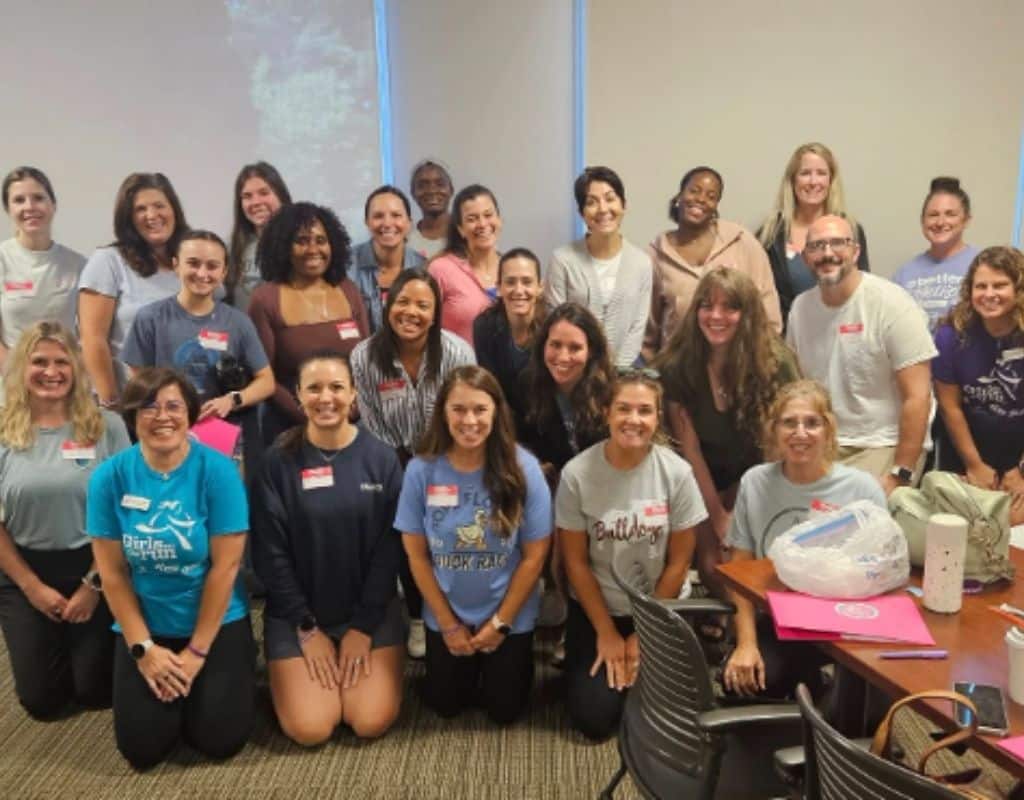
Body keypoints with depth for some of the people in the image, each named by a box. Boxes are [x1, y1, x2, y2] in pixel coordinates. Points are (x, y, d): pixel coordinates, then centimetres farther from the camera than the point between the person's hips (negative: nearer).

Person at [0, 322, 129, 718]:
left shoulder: (107, 426, -8)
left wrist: (95, 584, -8)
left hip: (91, 566, -1)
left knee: (96, 692, 4)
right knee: (40, 700, 8)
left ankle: (84, 647, 37)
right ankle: (58, 650, 40)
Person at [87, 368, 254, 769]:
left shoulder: (217, 470, -16)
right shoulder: (109, 476, -9)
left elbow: (225, 565, -14)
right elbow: (112, 572, -4)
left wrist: (197, 652, -12)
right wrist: (143, 647, -7)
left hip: (216, 622, -2)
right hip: (144, 625, 2)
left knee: (220, 740, -7)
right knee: (142, 749, -3)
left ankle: (200, 677, 24)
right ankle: (163, 674, 26)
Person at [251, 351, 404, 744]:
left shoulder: (381, 458, -7)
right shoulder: (279, 462, -10)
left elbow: (389, 548, -5)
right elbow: (271, 553, -7)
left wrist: (364, 626, -8)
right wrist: (306, 627, -8)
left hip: (372, 611, 1)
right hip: (297, 613, 0)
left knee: (371, 722, -9)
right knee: (309, 729, -10)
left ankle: (357, 659, 20)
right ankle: (288, 673, 20)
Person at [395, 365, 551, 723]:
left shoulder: (523, 468, -19)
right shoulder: (421, 470, -16)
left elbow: (534, 555, -11)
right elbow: (417, 554, -8)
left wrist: (500, 622, -8)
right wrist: (448, 623, -5)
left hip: (510, 615, -1)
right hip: (445, 615, 1)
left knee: (504, 710, 11)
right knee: (445, 706, 15)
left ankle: (501, 661, 40)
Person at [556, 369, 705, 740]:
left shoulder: (677, 472, -15)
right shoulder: (577, 473, -17)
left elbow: (678, 564, -7)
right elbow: (575, 562, -8)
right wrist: (606, 632, -6)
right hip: (594, 608, 0)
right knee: (594, 719, -7)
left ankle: (639, 664, 23)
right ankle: (604, 657, 24)